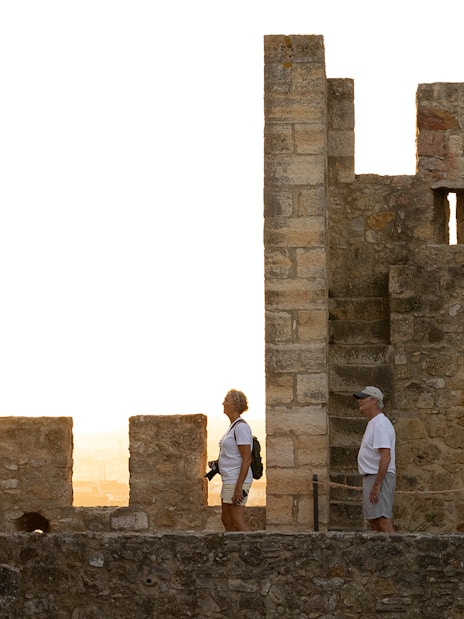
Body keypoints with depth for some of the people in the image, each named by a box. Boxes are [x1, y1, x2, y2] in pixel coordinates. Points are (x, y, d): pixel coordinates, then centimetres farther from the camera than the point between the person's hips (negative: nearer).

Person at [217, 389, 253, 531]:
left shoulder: (241, 427, -16)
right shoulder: (233, 426, 15)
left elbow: (247, 459, -20)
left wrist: (239, 487, -23)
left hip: (237, 481, -10)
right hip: (229, 481, 10)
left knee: (238, 522, -9)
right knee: (226, 520, 13)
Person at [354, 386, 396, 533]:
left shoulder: (380, 424, -14)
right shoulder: (372, 424, 19)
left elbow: (386, 456, -23)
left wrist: (377, 484, -26)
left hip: (380, 477, -11)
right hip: (371, 477, 11)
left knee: (382, 521, -16)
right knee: (373, 521, 11)